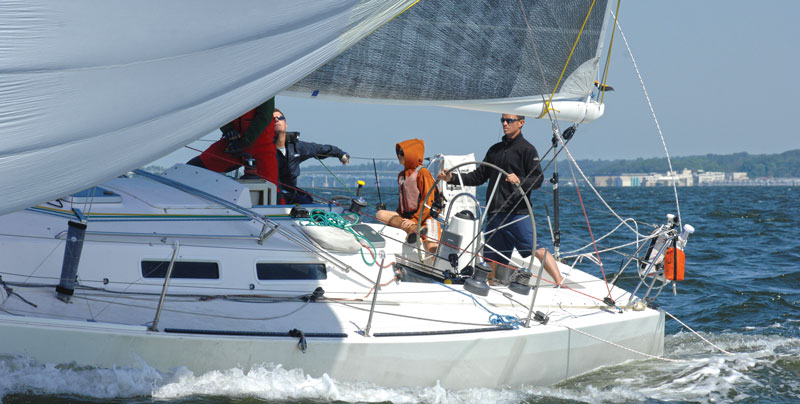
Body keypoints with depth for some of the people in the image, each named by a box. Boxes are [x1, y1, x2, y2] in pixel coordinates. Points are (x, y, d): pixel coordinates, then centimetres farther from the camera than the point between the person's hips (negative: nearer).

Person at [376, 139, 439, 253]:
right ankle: (413, 229, -37)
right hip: (406, 217, 7)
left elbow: (429, 201, -10)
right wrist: (397, 218, 14)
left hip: (424, 217, -7)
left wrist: (415, 220, -17)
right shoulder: (401, 175, 21)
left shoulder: (422, 172, -3)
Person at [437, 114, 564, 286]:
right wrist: (452, 178, 15)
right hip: (495, 214, 6)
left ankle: (560, 284, -18)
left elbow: (538, 179, -6)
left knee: (537, 249, -17)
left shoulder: (527, 149, 1)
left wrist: (520, 181, -25)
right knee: (493, 259, 6)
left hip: (518, 213, -6)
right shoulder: (495, 150, 21)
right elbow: (479, 176, 24)